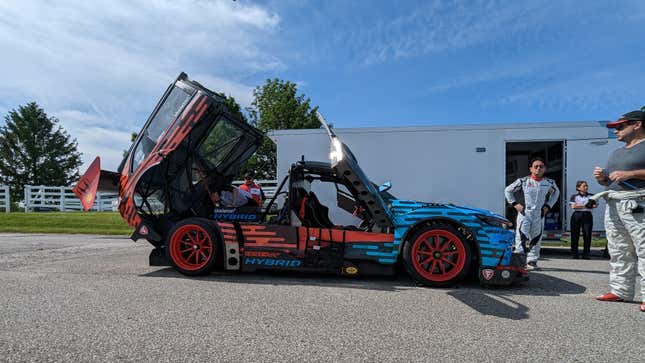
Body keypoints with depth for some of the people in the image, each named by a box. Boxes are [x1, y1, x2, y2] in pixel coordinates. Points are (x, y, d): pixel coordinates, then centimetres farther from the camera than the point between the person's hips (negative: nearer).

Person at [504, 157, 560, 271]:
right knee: (521, 237, -14)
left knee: (536, 239, 9)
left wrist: (548, 205, 14)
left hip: (539, 215, 3)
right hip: (524, 213, -3)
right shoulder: (523, 181, -4)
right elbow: (508, 190, 6)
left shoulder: (549, 183, 5)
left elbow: (556, 192, 26)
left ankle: (532, 261, 20)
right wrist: (515, 204, -2)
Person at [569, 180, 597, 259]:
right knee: (575, 235, -1)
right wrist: (585, 206, -10)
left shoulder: (591, 196, 13)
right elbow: (573, 206, -4)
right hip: (577, 215, -1)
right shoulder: (574, 196, 8)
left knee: (587, 235, -4)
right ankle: (575, 254, 5)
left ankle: (586, 254, 3)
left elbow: (596, 205, 1)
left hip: (587, 215, 1)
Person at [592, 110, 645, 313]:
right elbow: (608, 181, 28)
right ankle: (620, 291, 15)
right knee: (618, 253, 9)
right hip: (613, 205, 8)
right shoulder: (616, 153, 25)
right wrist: (601, 177, 7)